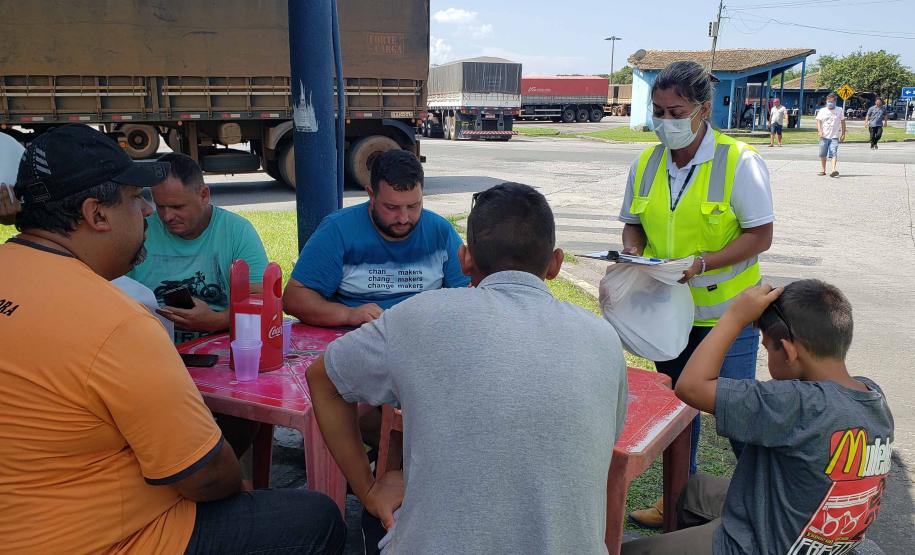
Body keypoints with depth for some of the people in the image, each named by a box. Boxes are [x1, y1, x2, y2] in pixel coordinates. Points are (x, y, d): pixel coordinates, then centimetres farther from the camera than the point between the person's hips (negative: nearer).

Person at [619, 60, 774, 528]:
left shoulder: (740, 162, -14)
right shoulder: (646, 164, 1)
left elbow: (760, 236, -14)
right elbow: (633, 223, 11)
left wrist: (701, 264, -27)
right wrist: (633, 254, -11)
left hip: (726, 314, -5)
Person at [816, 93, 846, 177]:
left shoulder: (839, 110, 9)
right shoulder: (822, 111, 9)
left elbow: (842, 122, 13)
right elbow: (818, 121, 3)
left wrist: (843, 133, 8)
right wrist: (819, 131, -14)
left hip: (834, 136, -2)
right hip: (824, 136, 2)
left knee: (834, 153, -16)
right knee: (823, 154, 8)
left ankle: (834, 170, -26)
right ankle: (823, 170, 21)